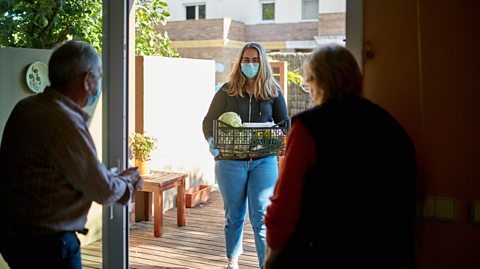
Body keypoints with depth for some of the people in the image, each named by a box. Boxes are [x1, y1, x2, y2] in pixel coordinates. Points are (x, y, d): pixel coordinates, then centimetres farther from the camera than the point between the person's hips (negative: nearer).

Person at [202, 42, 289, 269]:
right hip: (231, 161, 1)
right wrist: (211, 140, -14)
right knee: (233, 215, 14)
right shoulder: (227, 91, 2)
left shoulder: (272, 91, 5)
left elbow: (284, 122, 11)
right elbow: (209, 121, 6)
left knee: (262, 215, -4)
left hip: (264, 161, 0)